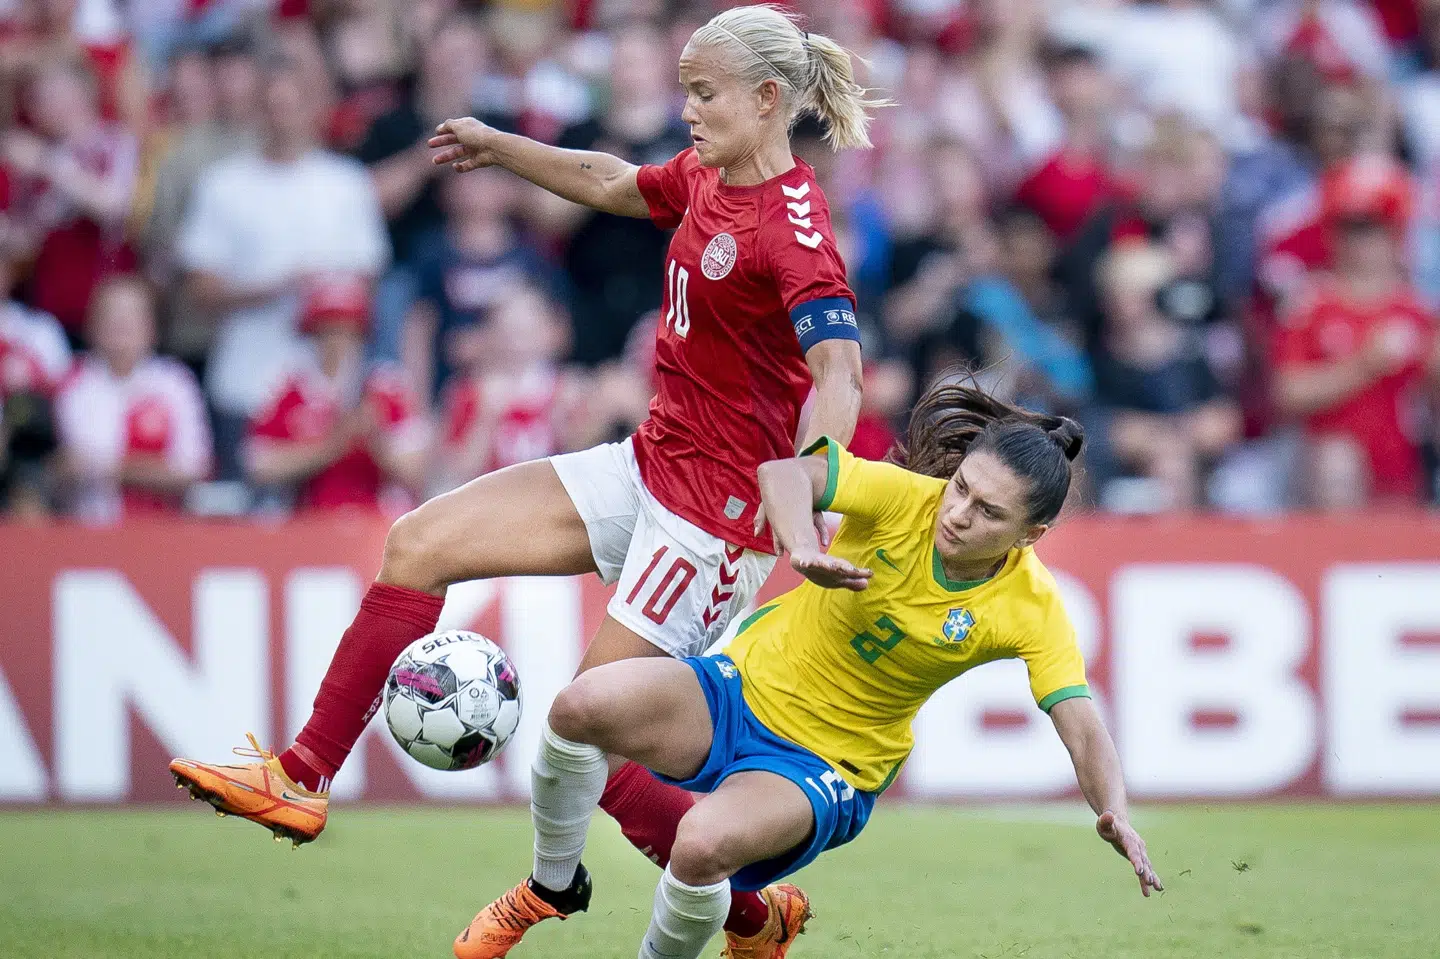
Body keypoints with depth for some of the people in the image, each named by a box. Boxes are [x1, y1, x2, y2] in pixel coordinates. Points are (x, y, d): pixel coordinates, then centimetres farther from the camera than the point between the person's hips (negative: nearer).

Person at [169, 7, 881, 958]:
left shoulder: (791, 226, -21)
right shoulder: (704, 177, 5)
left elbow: (840, 373, -34)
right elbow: (609, 183, 28)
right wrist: (496, 146, 36)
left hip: (718, 507, -9)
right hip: (648, 464, 9)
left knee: (586, 741, -5)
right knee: (421, 541, 3)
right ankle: (304, 780, 6)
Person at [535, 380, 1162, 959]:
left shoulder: (1033, 609, -17)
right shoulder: (905, 497, -17)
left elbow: (1081, 727, -24)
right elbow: (785, 473, -26)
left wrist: (1114, 813, -44)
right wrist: (804, 551, -47)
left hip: (829, 764, -2)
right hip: (746, 686, 2)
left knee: (703, 845, -34)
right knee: (581, 709, -27)